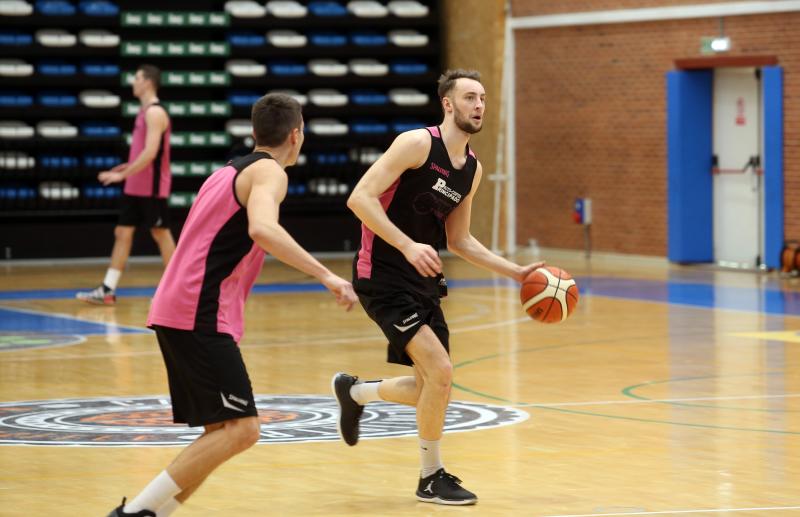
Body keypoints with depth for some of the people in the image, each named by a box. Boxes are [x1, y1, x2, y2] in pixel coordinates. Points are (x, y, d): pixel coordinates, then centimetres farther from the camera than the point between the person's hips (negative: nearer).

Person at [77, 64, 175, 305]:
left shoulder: (155, 112, -15)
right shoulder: (145, 111, 15)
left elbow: (151, 152, -24)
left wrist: (122, 174, -22)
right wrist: (127, 167, 15)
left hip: (152, 188, -9)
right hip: (135, 187, 10)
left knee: (161, 234, -1)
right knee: (122, 233, 6)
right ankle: (107, 290, 5)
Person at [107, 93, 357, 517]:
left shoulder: (229, 171, 23)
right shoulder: (268, 172, -6)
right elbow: (262, 229, -27)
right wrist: (325, 276, -26)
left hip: (175, 311, 10)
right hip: (200, 317, -10)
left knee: (224, 430, 11)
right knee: (240, 430, -13)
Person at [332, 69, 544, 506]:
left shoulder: (472, 169, 9)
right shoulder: (417, 143, -15)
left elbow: (459, 241, 18)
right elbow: (360, 197, -22)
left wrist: (516, 272, 10)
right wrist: (408, 246, -30)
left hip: (422, 281, 8)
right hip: (383, 278, -8)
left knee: (432, 387, 11)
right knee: (440, 371, -17)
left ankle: (354, 390, 38)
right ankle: (432, 477, 0)